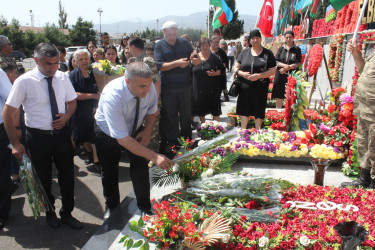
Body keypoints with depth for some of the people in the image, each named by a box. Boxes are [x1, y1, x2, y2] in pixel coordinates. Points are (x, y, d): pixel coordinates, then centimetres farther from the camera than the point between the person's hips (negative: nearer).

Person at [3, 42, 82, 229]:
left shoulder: (63, 78, -4)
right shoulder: (24, 82, -15)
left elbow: (72, 102, 11)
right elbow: (7, 113, -10)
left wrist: (67, 116, -11)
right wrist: (15, 143, -11)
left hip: (62, 134, 3)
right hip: (38, 137, -3)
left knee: (67, 176, 13)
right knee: (43, 179, 15)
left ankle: (67, 213, 36)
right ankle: (49, 212, 42)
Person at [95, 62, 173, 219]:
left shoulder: (149, 88, -27)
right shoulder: (111, 97, -42)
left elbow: (152, 110, -2)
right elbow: (122, 139, -42)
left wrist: (147, 131, -17)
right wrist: (154, 157, -45)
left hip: (135, 130, 3)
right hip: (109, 135, -3)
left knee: (141, 167, -4)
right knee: (109, 172, 13)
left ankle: (144, 206, 19)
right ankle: (111, 206, 40)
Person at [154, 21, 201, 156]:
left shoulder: (184, 42, 5)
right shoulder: (159, 45, -3)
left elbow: (197, 61, 8)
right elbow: (159, 65, -14)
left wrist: (196, 59, -17)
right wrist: (177, 63, -24)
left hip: (185, 86, 3)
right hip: (168, 88, -2)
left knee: (186, 115, 13)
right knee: (170, 117, 7)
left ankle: (187, 140, 28)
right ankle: (172, 142, 20)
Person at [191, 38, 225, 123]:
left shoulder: (214, 57, 2)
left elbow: (222, 69, 4)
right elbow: (190, 72, 8)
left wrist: (216, 73, -14)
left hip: (213, 89, -1)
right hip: (199, 89, 2)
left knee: (215, 110, 3)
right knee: (201, 110, 12)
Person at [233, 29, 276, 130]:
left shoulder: (268, 53, 2)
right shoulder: (245, 52, 10)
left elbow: (273, 71, -3)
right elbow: (236, 67, 11)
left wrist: (258, 76, -17)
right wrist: (242, 73, -11)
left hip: (260, 87, -2)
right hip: (245, 87, 2)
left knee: (259, 110, 6)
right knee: (244, 110, 7)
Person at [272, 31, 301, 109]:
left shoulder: (297, 49, 5)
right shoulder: (281, 49, 11)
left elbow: (298, 63, -2)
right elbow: (276, 61, 3)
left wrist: (288, 67, -13)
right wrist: (284, 65, -15)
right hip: (280, 74, 2)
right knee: (279, 95, 3)